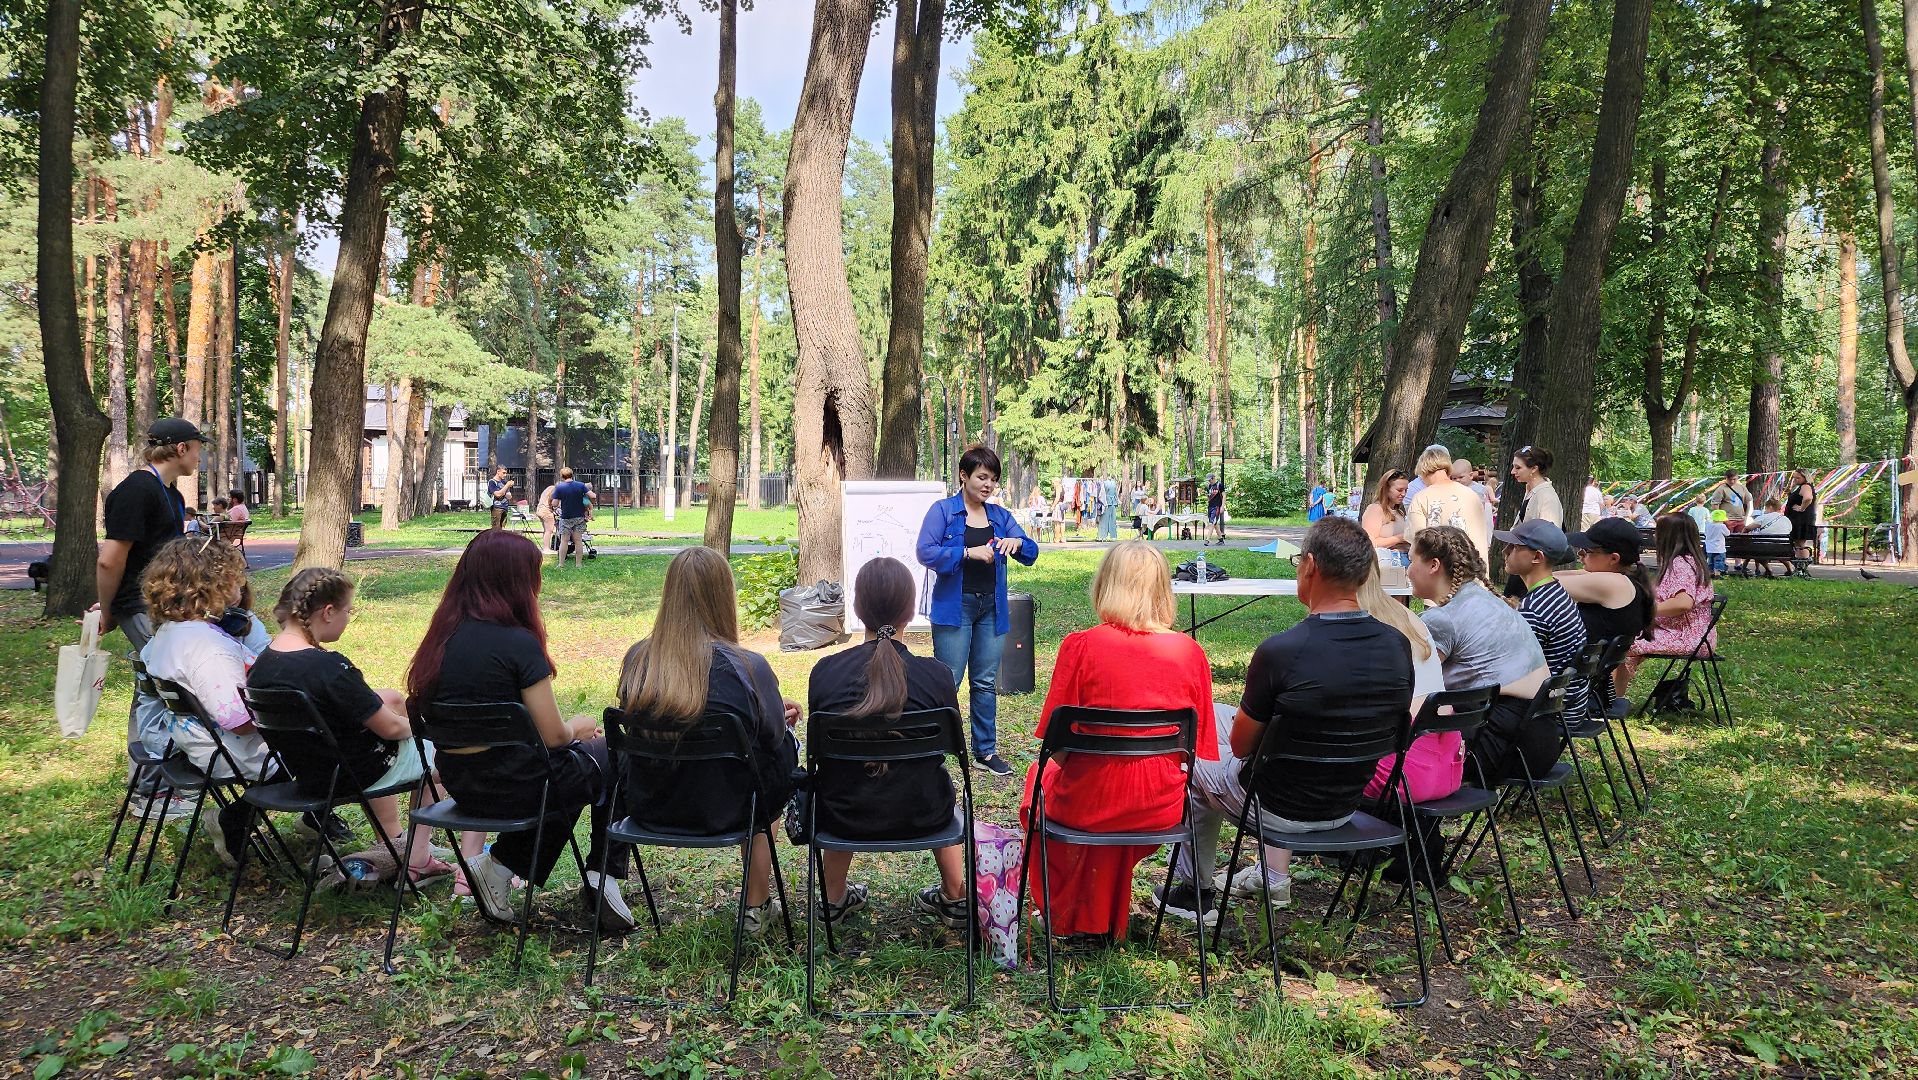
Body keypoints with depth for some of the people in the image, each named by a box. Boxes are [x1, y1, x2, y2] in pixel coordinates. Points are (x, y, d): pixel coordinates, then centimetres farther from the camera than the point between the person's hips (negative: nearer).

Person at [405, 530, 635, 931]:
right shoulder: (518, 642, -20)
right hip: (511, 786, -7)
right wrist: (578, 727, 7)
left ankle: (500, 864, 21)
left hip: (458, 783, 7)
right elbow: (553, 735, -17)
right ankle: (602, 879, 17)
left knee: (568, 767, 32)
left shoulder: (443, 636, 1)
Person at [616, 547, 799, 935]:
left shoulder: (637, 659, -8)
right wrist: (780, 714, 19)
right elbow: (773, 734, -6)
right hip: (721, 811, -5)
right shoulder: (747, 667, -21)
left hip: (647, 807, 5)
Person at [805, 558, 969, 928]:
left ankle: (833, 898, 48)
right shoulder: (936, 675, -15)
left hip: (843, 818, 1)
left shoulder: (824, 671, -12)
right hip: (920, 816, -1)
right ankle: (955, 899, 42)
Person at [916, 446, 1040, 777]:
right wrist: (968, 553, -22)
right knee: (947, 681, -5)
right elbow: (925, 552, -14)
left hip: (991, 608, 5)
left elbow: (1031, 554, 8)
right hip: (954, 606, -5)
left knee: (986, 683, 10)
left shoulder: (1000, 516, 11)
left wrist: (1017, 542, -14)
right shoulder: (942, 511, -3)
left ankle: (986, 750, 19)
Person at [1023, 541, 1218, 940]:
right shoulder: (1190, 652, -6)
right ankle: (1105, 922, 49)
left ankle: (1068, 918, 46)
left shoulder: (1081, 646, -15)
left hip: (1087, 805, -3)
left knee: (1041, 775, 31)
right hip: (1161, 808, 3)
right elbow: (1200, 749, -1)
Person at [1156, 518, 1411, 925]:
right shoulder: (1398, 645, -12)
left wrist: (1242, 719, 10)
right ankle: (1277, 872, 35)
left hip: (1280, 810, -5)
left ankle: (1196, 893, 33)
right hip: (1346, 806, 5)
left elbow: (1241, 746, -14)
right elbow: (1392, 730, 5)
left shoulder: (1279, 651, -28)